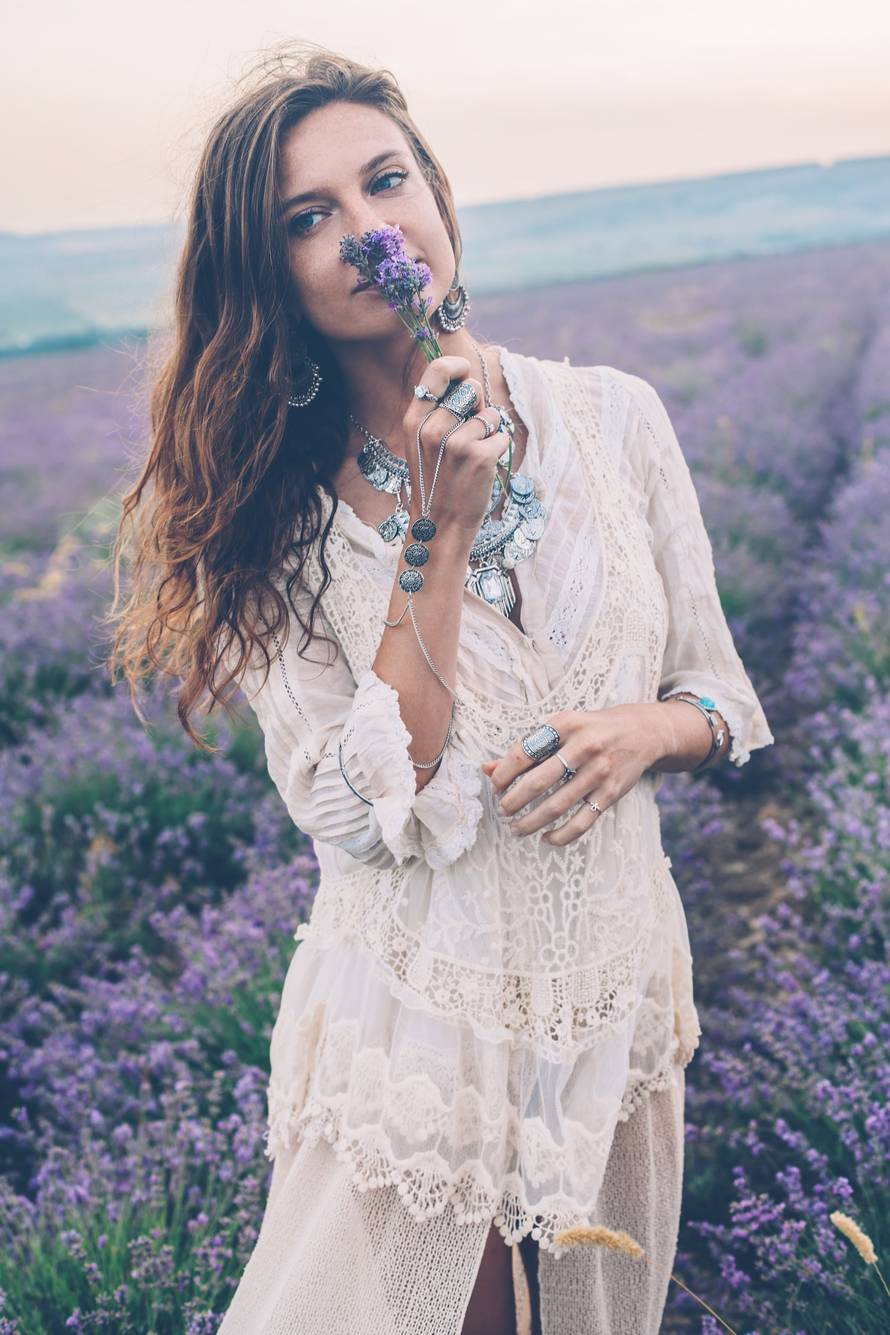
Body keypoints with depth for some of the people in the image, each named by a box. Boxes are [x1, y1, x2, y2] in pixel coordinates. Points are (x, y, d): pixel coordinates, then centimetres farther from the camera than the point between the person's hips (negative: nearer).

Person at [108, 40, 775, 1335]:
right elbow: (361, 815, -20)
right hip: (415, 1026, -2)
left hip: (618, 1005, 3)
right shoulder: (271, 507, -11)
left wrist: (643, 729, -19)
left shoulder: (614, 416, -6)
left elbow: (724, 692, 4)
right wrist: (440, 532, -24)